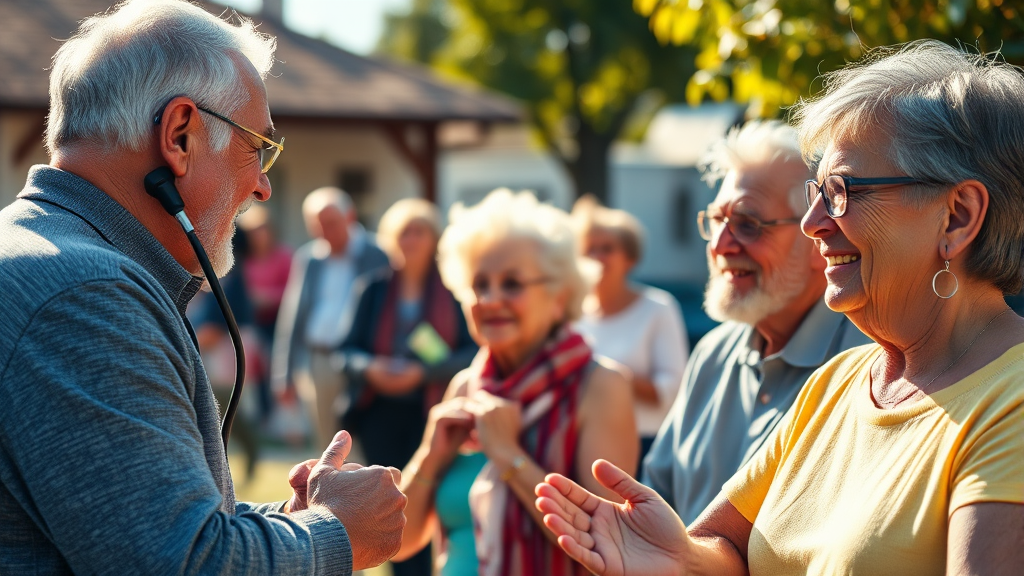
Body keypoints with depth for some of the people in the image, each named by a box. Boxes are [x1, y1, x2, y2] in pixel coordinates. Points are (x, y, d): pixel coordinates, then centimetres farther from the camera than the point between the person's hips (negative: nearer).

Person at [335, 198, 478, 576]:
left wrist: (422, 372, -16)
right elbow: (347, 351, 10)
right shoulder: (375, 289, 10)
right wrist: (370, 367, -12)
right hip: (381, 414, 3)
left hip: (432, 414, -3)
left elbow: (471, 353, -4)